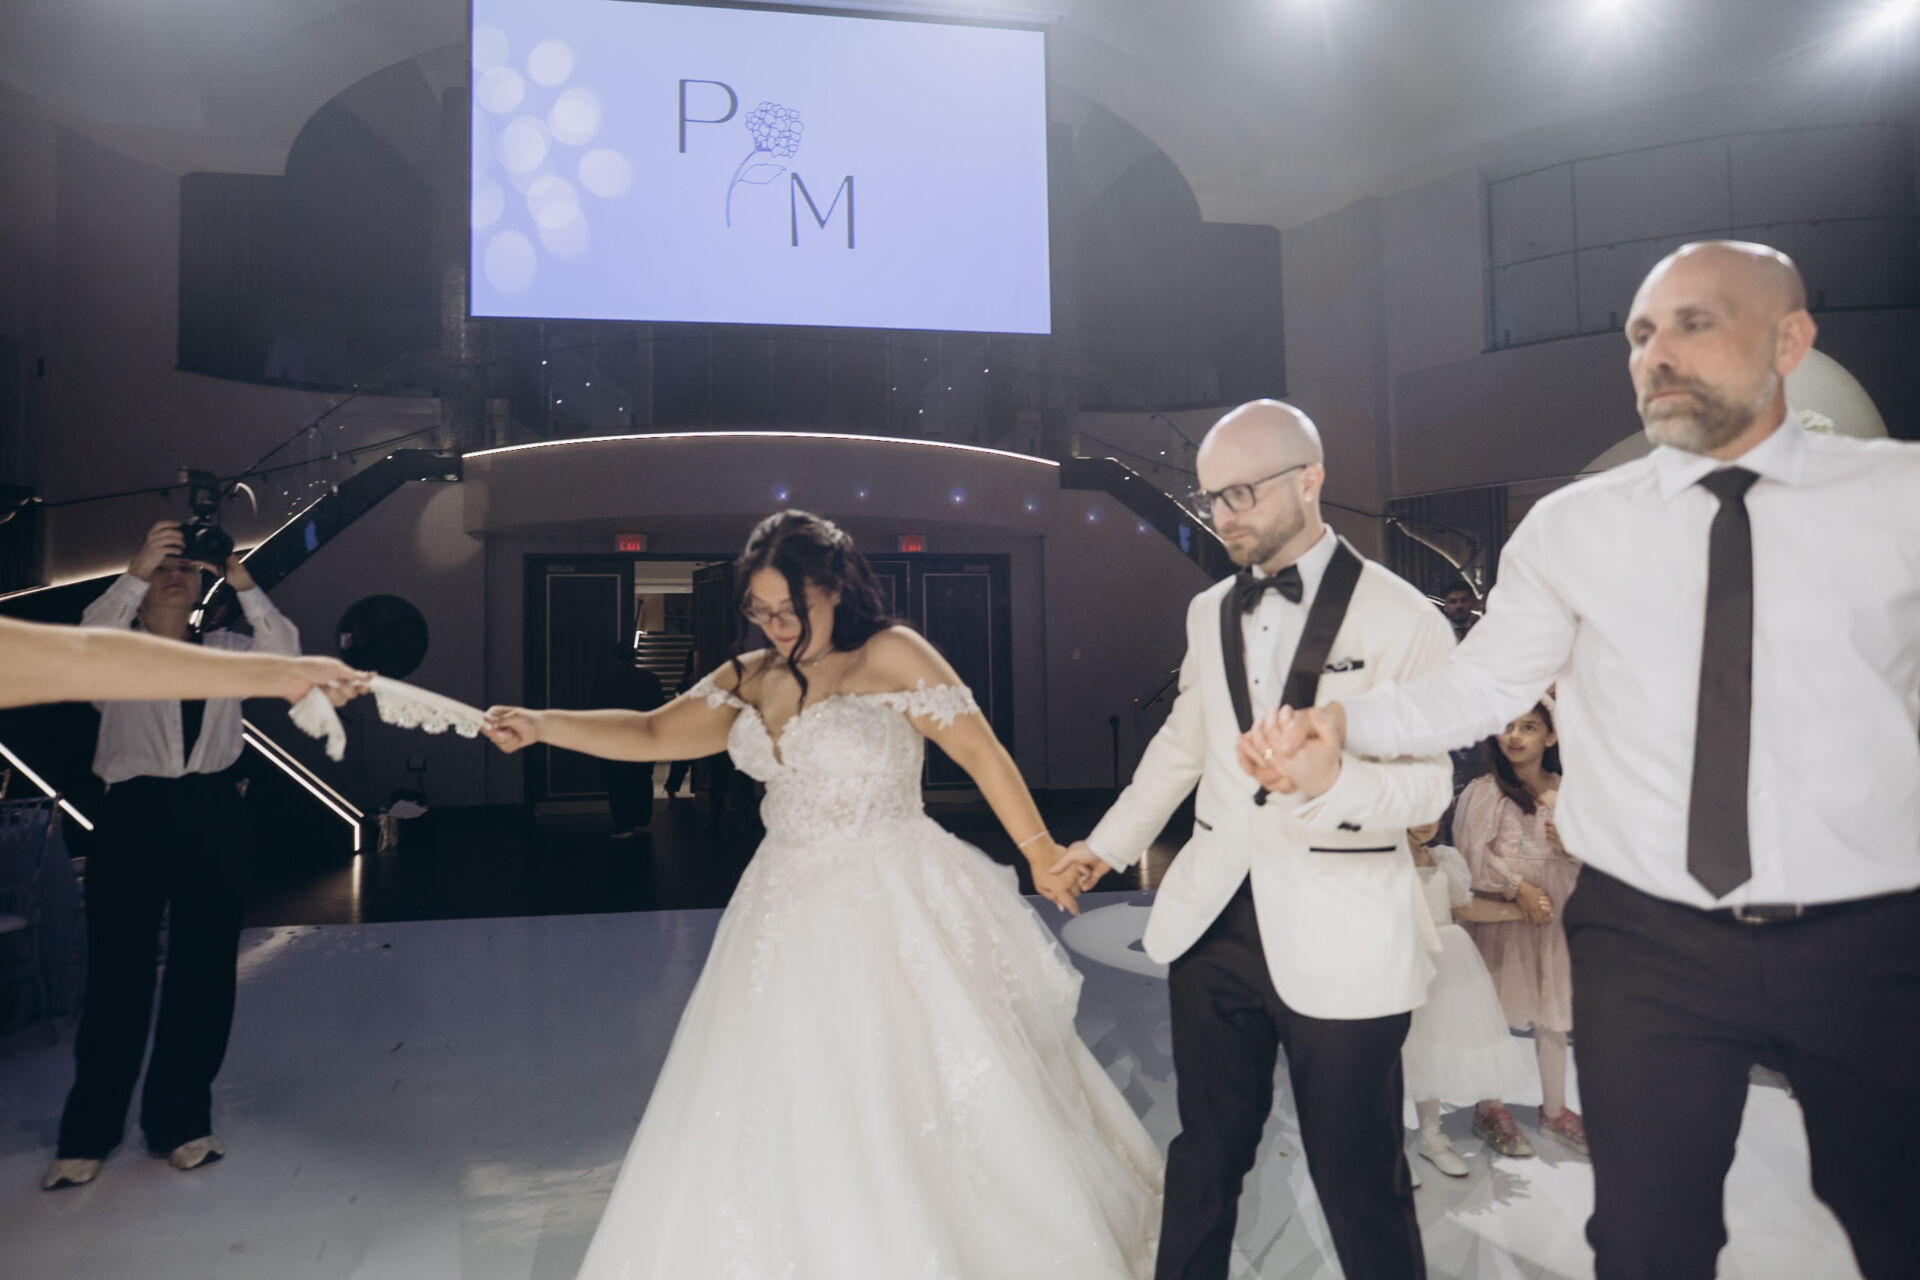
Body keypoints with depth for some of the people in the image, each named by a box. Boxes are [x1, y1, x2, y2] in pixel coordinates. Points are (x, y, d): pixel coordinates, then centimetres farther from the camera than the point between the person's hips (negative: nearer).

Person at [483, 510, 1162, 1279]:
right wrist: (542, 725, -9)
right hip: (790, 918, 6)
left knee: (919, 1101, 4)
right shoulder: (748, 681, 6)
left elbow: (981, 753, -12)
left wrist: (1040, 853, -12)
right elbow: (652, 734, 3)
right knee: (779, 1112, 12)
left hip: (894, 915, -5)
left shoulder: (890, 656, -11)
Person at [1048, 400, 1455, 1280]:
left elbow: (1429, 783, -10)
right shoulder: (1210, 612, 11)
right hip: (1215, 918, 5)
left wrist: (1334, 779, -31)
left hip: (1339, 937, -5)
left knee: (1358, 1176, 7)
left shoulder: (1401, 618, -7)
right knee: (1206, 1150, 16)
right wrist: (1110, 842, 30)